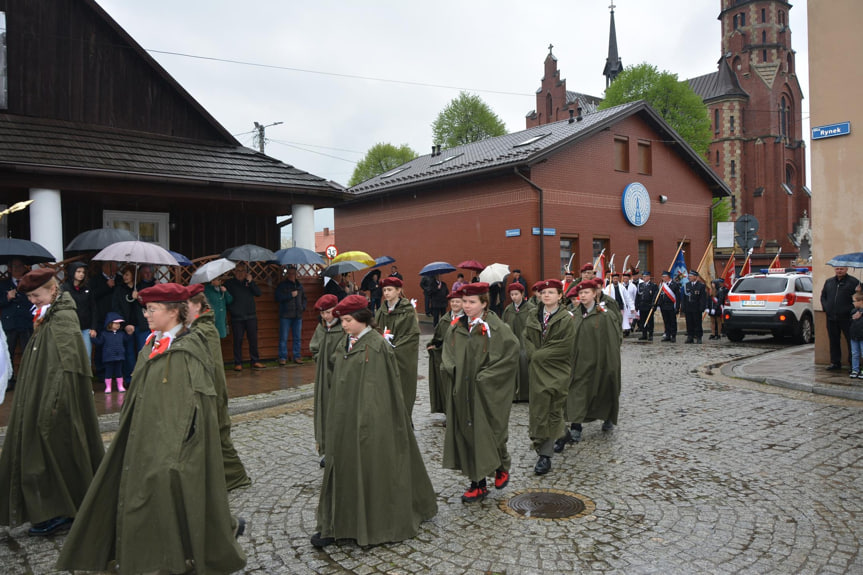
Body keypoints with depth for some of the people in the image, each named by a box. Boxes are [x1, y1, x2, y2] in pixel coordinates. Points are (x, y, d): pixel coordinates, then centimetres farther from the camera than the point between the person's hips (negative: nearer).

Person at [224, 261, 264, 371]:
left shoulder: (249, 282, 11)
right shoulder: (229, 283, 4)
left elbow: (258, 293, 0)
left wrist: (251, 282, -8)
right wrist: (231, 310, -12)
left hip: (251, 316, 2)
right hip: (236, 318, -2)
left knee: (253, 339, 3)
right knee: (238, 340, 0)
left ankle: (255, 361, 10)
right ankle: (238, 363, 7)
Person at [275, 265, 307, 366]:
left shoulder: (299, 285, 16)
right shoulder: (281, 285, 2)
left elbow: (304, 297, 27)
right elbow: (278, 297, -10)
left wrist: (303, 307, 10)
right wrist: (291, 295, -12)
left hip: (297, 315, 4)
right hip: (285, 315, -4)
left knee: (297, 337, 6)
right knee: (283, 338, -3)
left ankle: (297, 356, 14)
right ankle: (282, 357, 3)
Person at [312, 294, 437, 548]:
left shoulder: (377, 346, -13)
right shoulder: (344, 345, 10)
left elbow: (382, 386, -15)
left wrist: (367, 419, -17)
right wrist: (334, 418, 14)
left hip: (369, 420, -7)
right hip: (345, 418, 7)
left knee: (370, 467, 3)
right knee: (342, 467, 10)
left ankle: (376, 524, 19)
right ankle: (336, 524, 20)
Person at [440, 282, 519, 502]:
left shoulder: (495, 327, -9)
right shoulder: (457, 328, 8)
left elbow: (510, 354, -14)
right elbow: (447, 357, 14)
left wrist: (485, 377, -15)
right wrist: (452, 372, -4)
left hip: (486, 394, -5)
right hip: (462, 392, 5)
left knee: (488, 433, 1)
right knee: (467, 434, 7)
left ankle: (502, 466, 32)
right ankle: (477, 484, 18)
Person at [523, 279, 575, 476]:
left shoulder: (566, 319, -6)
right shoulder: (533, 317, 9)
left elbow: (565, 346, -13)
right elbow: (527, 338, 6)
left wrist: (539, 354, -13)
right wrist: (534, 354, -13)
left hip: (557, 371, -4)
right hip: (536, 370, 4)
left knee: (551, 411, -2)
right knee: (538, 408, 5)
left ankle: (545, 455, 0)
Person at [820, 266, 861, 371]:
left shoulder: (853, 281, -2)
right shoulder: (829, 282, 13)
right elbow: (823, 296, 20)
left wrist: (852, 310, -11)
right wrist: (825, 308, 8)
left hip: (846, 318, -5)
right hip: (831, 318, 5)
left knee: (851, 341, 0)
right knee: (834, 341, 11)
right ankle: (835, 362, 20)